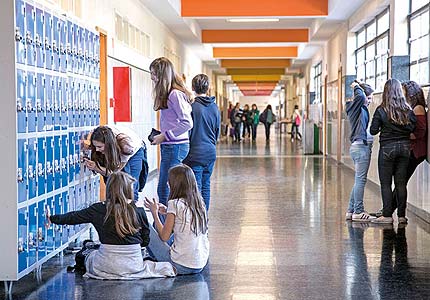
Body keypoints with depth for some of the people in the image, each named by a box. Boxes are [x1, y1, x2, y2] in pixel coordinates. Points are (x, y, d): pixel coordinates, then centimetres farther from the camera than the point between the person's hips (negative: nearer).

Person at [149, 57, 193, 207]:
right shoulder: (167, 94, 15)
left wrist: (164, 136, -16)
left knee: (164, 191, -9)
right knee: (164, 190, 12)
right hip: (170, 146, 10)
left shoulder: (175, 94, -14)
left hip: (175, 146, -10)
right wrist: (162, 135, 9)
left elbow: (187, 123, -19)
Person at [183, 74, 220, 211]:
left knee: (196, 188, -5)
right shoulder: (214, 107, 7)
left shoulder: (192, 106, -11)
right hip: (210, 153, 6)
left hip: (195, 153, -6)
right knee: (206, 185, 13)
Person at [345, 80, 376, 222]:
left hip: (360, 147, 10)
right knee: (360, 180, -8)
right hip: (361, 147, -10)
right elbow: (360, 96, -26)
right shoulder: (356, 107, -10)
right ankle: (358, 212, -5)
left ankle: (351, 211, 16)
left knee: (359, 181, 12)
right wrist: (357, 87, -8)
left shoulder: (362, 109, 19)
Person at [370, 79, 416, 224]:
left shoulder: (381, 110, -8)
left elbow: (373, 130, -8)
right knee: (401, 183, 8)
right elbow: (413, 128, -5)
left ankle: (387, 215, 2)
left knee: (386, 183, 3)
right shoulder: (408, 109, -1)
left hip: (387, 148, -3)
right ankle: (402, 215, 10)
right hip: (404, 146, 3)